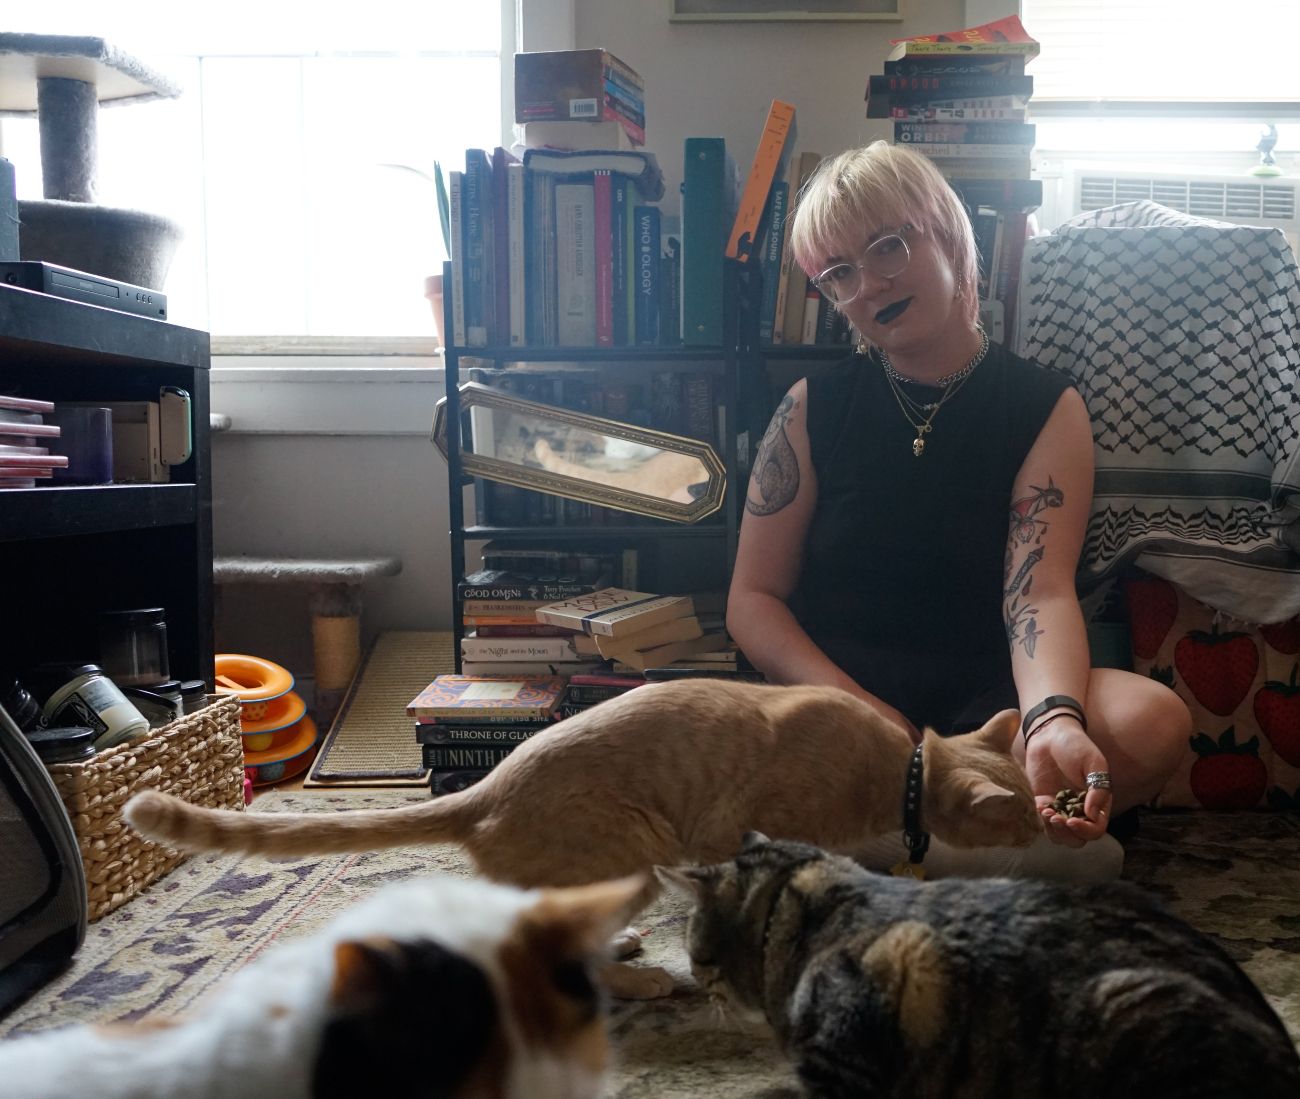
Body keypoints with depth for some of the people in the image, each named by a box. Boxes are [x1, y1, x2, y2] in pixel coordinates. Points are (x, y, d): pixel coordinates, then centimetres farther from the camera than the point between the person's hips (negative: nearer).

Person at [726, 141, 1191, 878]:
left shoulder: (1046, 408, 3)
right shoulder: (815, 409, 5)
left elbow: (1040, 589, -11)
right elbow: (754, 599, 2)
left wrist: (1053, 720, -34)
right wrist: (860, 711, -16)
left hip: (987, 694, 1)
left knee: (1154, 720, -30)